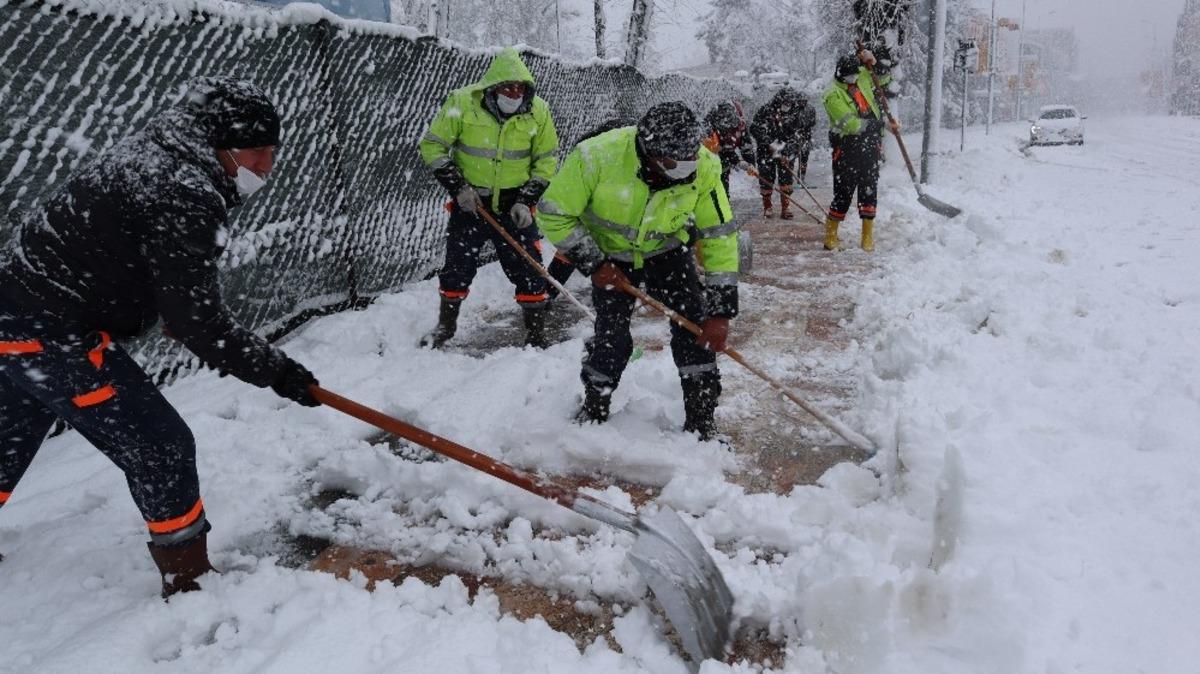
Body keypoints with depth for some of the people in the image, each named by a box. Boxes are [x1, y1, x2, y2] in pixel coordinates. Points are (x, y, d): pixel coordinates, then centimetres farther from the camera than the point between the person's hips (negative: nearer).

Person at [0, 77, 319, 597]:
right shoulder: (181, 197, -25)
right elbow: (197, 321, -26)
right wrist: (275, 371, -19)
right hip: (55, 338, -10)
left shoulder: (158, 153, 5)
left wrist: (175, 315, 29)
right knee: (159, 448, -3)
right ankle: (189, 579, 9)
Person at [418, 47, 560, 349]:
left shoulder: (538, 111, -9)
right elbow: (433, 146, -6)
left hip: (514, 205, 0)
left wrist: (527, 200, -8)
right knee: (457, 266, 9)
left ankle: (536, 334, 14)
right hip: (470, 202, 0)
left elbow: (546, 160, 1)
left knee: (527, 269, -2)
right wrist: (458, 187, -14)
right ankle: (445, 324, 32)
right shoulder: (461, 102, -14)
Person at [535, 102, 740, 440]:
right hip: (611, 254, -1)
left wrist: (721, 311, -21)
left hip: (667, 250, 2)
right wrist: (594, 264, -23)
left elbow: (720, 236, -18)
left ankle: (701, 423, 3)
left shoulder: (703, 168, -27)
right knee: (612, 337, -8)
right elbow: (553, 214, -21)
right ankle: (594, 410, 21)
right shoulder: (597, 156, -34)